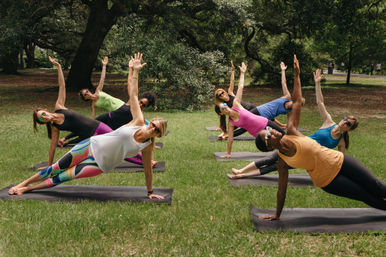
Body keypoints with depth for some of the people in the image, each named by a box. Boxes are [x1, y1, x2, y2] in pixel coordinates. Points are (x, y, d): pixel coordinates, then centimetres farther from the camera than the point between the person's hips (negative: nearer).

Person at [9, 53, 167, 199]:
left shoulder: (147, 147, -10)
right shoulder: (139, 122, -10)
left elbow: (148, 170, 0)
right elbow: (133, 94, -8)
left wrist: (150, 192, 3)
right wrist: (135, 71, -10)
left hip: (101, 165, 0)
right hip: (92, 145, 1)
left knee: (63, 177, -1)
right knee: (57, 168, 6)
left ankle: (27, 189, 17)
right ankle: (24, 184, 25)